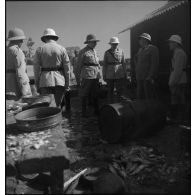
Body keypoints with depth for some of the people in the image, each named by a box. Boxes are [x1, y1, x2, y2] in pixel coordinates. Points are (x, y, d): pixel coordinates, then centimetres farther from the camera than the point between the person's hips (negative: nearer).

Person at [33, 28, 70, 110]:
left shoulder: (40, 49, 4)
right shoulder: (62, 49, 4)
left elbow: (36, 68, 2)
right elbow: (67, 68, 1)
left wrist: (37, 84, 8)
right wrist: (67, 84, 6)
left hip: (45, 80, 0)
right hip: (59, 80, 1)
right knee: (58, 105, 11)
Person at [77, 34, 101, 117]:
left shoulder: (94, 51, 16)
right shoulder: (83, 52, -4)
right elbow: (79, 65, 0)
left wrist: (99, 72, 17)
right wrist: (79, 76, 3)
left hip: (96, 76, 6)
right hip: (87, 76, -6)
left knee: (95, 94, 12)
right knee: (85, 94, 2)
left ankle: (96, 111, 22)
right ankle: (84, 112, 12)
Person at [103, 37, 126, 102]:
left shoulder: (121, 51, 4)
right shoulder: (107, 53, 2)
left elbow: (123, 63, 7)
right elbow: (104, 65, 4)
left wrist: (125, 73, 6)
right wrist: (104, 75, 2)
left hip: (120, 75, 0)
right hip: (110, 75, 0)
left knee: (120, 90, -2)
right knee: (110, 91, 8)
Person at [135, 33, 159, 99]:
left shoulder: (153, 49, -4)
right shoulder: (140, 49, 19)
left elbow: (155, 64, -12)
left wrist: (151, 76, -17)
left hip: (148, 78, -7)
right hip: (139, 78, 8)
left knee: (150, 97, -3)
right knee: (140, 97, 11)